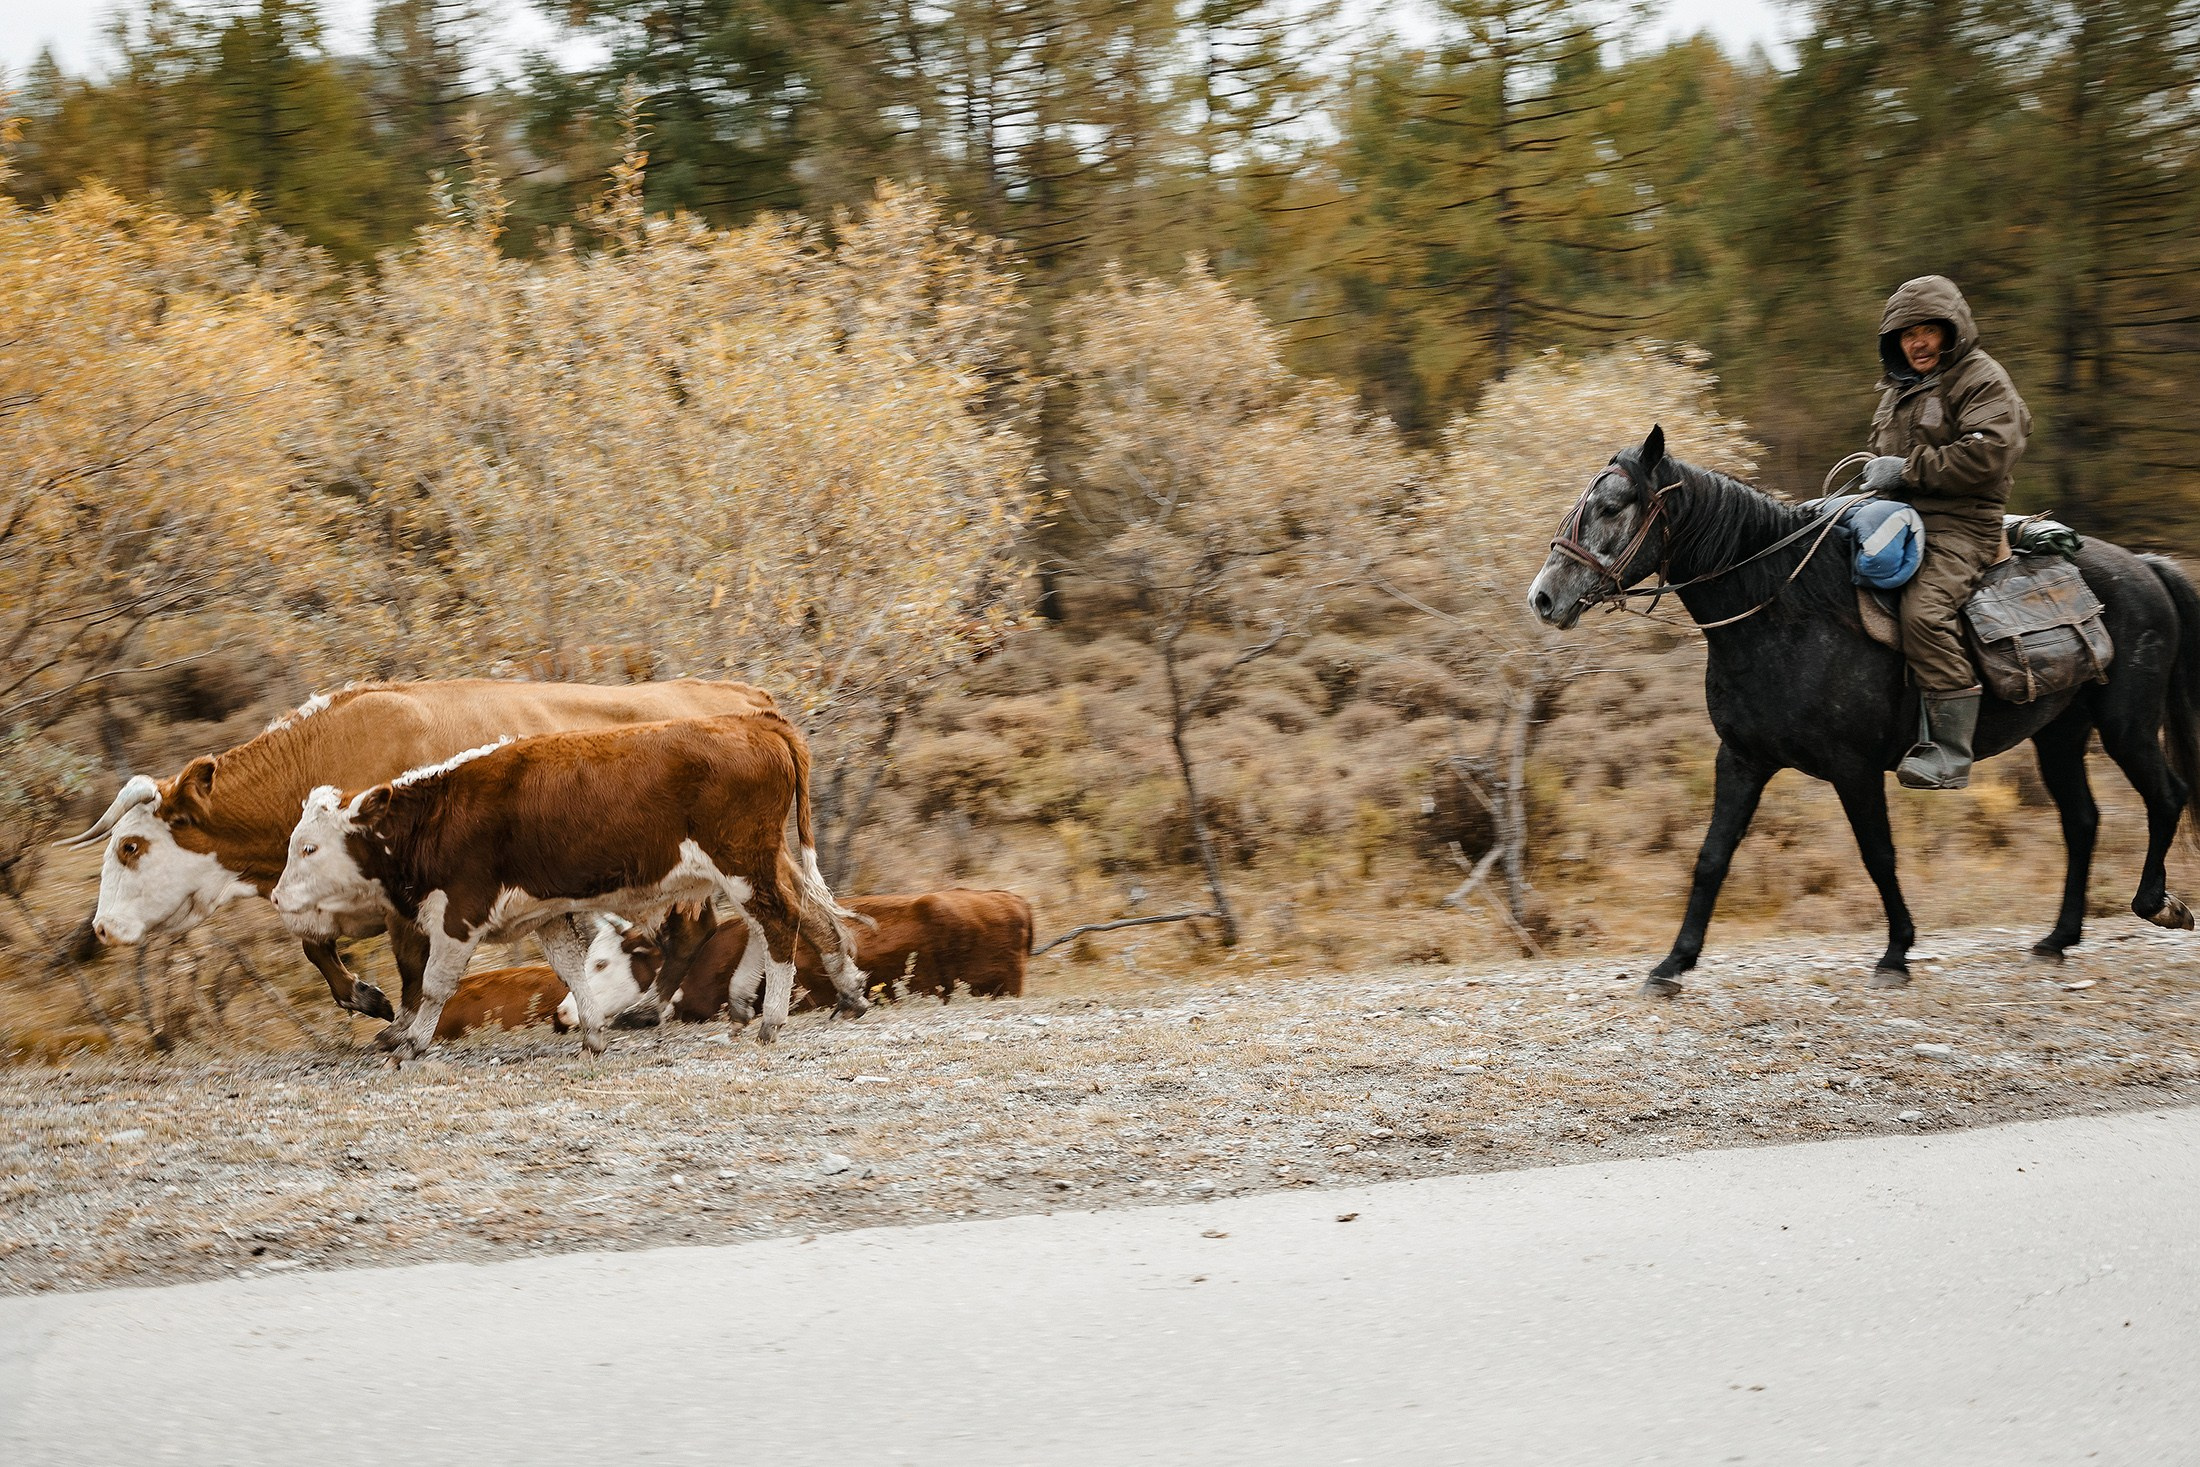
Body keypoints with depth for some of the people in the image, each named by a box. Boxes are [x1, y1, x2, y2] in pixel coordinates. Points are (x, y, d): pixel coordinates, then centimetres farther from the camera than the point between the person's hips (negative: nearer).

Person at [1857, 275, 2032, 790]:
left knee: (1925, 611, -31)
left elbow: (1988, 454, -19)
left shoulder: (1980, 378, -5)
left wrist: (1909, 470, -17)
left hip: (1961, 522, -10)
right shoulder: (1899, 387, 22)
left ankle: (1951, 755, -32)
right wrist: (1878, 472, 14)